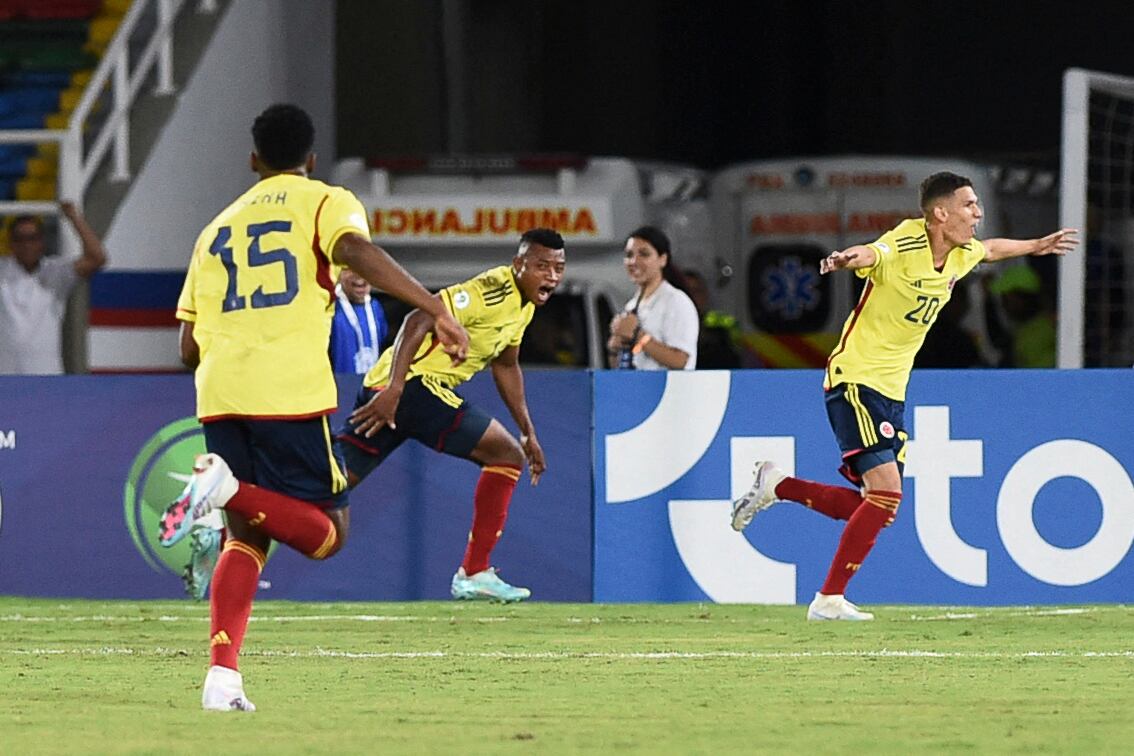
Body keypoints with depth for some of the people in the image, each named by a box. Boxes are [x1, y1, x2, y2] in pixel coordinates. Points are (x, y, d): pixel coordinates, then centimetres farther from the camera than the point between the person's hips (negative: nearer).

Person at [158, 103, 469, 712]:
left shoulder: (219, 226, 24)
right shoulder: (325, 202, 10)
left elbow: (189, 347, 23)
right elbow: (355, 249, -15)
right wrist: (436, 311, -18)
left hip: (219, 394, 5)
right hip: (290, 393, -5)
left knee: (246, 537, 13)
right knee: (326, 533, 3)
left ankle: (222, 674, -6)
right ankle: (230, 488, -24)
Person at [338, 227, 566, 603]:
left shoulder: (524, 304, 16)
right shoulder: (494, 290, -16)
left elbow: (506, 366, 31)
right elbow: (420, 320, -24)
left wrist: (528, 432, 31)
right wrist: (394, 389, -31)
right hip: (413, 383, -10)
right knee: (506, 454, -4)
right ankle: (474, 573, -3)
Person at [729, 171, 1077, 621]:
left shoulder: (960, 255, 6)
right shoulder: (902, 249, -19)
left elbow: (990, 250, 31)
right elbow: (869, 255, -42)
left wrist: (1037, 246, 42)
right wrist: (845, 259, -65)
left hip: (892, 392, 9)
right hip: (855, 378, -9)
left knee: (878, 508, 4)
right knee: (886, 494, -19)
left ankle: (777, 487, 20)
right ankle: (829, 600, -10)